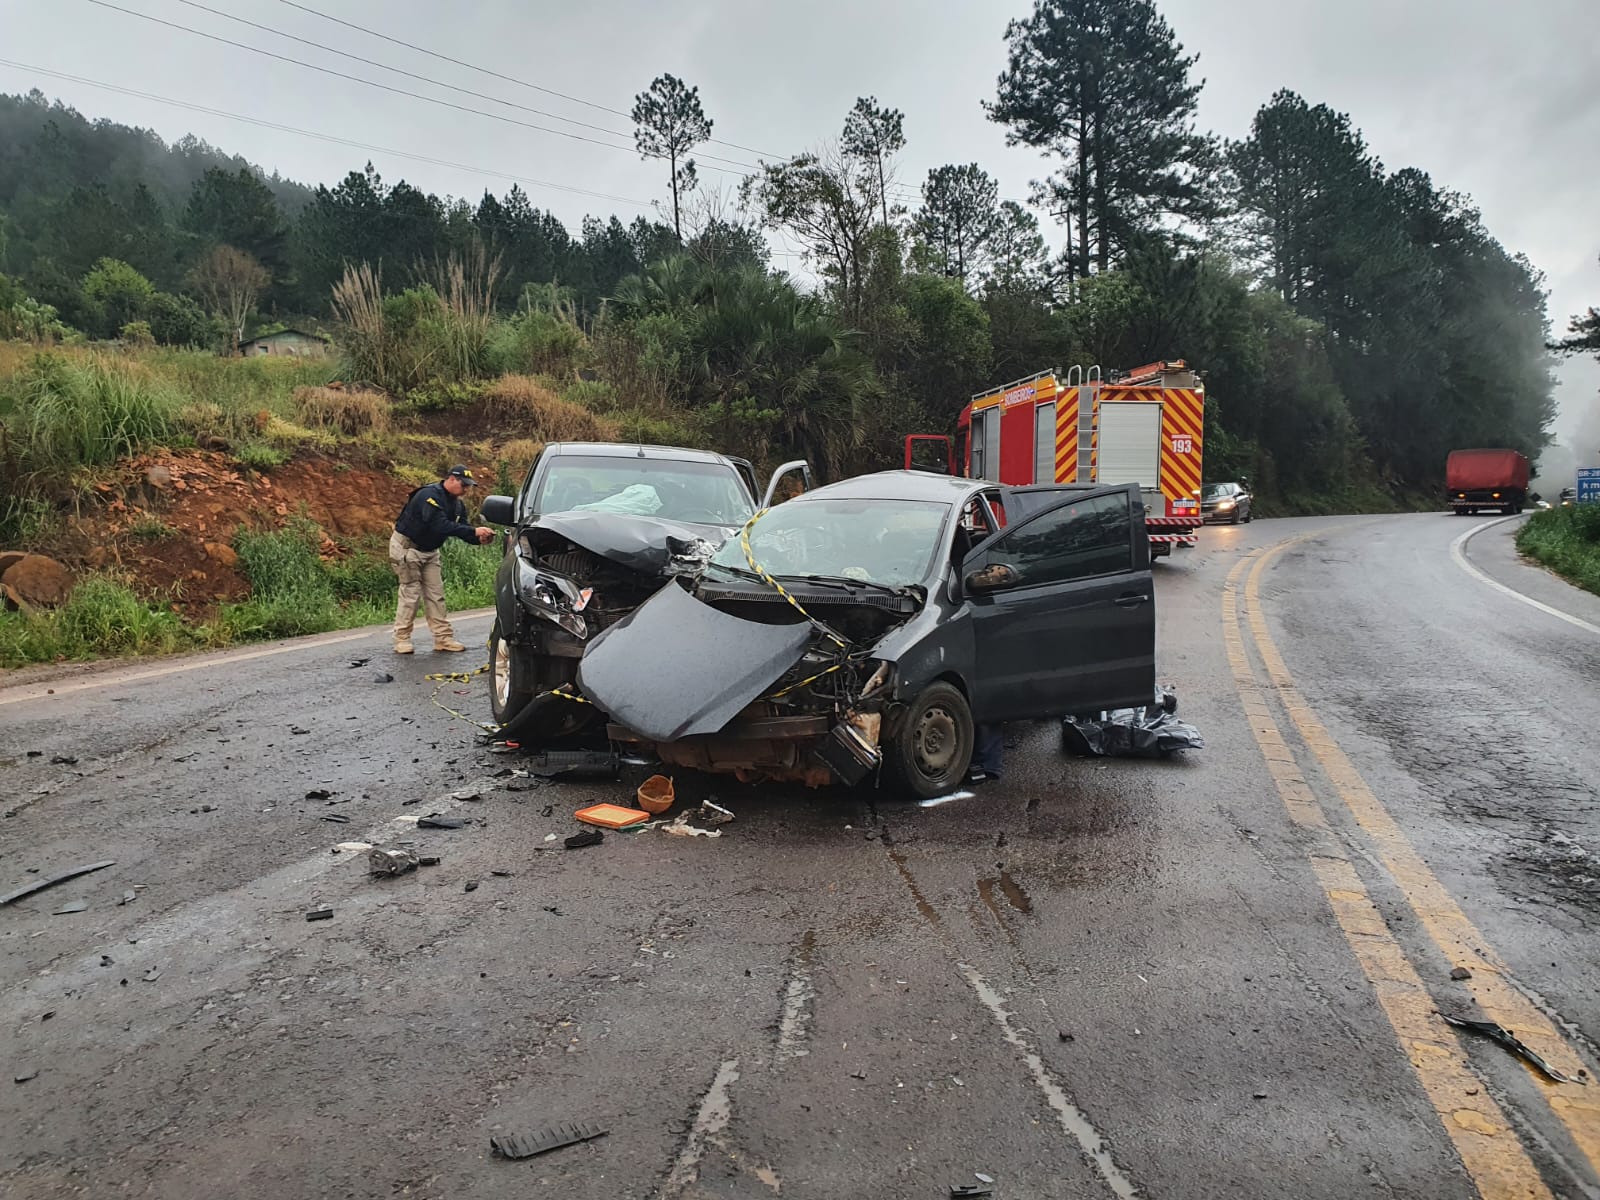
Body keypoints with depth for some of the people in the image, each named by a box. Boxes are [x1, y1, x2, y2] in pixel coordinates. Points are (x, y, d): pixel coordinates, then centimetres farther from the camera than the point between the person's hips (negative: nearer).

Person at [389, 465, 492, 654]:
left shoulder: (457, 504, 2)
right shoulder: (429, 495, -26)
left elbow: (462, 529, -2)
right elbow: (440, 525, -38)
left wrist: (479, 538, -25)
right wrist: (474, 531, -42)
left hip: (429, 550, 8)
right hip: (406, 546, -8)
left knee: (436, 593, 4)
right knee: (410, 593, -8)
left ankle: (443, 638, 5)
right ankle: (402, 639, 0)